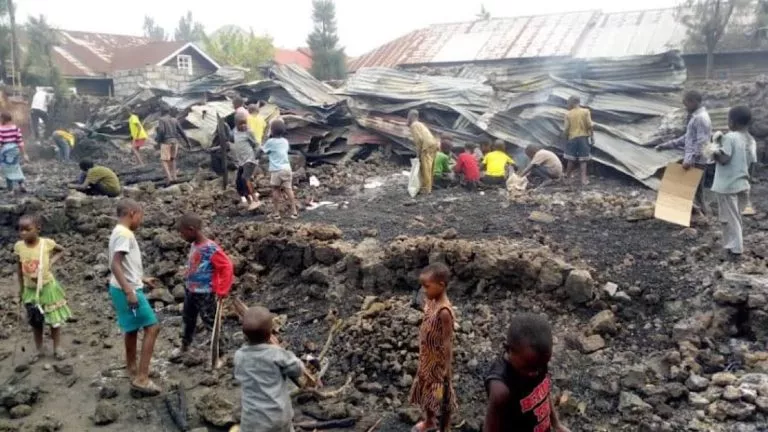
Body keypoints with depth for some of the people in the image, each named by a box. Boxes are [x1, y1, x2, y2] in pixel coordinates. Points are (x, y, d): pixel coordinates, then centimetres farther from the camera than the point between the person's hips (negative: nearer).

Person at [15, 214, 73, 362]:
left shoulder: (47, 243, -16)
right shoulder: (18, 246, -10)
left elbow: (61, 250, 6)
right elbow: (20, 269, 2)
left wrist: (52, 261, -11)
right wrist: (21, 289, 7)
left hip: (47, 287, -2)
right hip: (30, 289, 2)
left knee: (54, 319, 8)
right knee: (35, 321, 14)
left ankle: (57, 348, 23)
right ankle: (39, 350, 29)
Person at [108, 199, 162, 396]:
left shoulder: (120, 232, 13)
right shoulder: (124, 234, -18)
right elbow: (115, 265, -27)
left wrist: (143, 280, 26)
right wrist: (129, 291, -30)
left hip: (124, 289, 11)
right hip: (127, 290, -11)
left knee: (132, 329, 22)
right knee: (152, 327, -9)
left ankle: (132, 369, 38)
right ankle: (141, 379, -9)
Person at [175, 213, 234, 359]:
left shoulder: (211, 248, -26)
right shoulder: (193, 245, -2)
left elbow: (226, 267, -25)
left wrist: (222, 291, -24)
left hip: (205, 294, -8)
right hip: (190, 291, 9)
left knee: (211, 323, 3)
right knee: (188, 319, 26)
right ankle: (184, 346, 49)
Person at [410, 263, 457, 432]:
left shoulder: (444, 311, -30)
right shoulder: (431, 302, -5)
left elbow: (447, 342, -23)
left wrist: (446, 368, -17)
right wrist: (423, 357, 16)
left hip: (438, 361, -8)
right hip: (427, 358, 8)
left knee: (441, 395, 13)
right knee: (426, 389, 26)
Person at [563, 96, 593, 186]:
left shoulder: (568, 114, -3)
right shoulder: (586, 111, -3)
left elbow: (566, 129, -3)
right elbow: (590, 125, -7)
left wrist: (565, 137, 12)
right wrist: (592, 135, 5)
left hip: (572, 138, 1)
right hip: (583, 137, 0)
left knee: (571, 159, 10)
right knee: (583, 159, 2)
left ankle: (567, 176, 24)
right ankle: (584, 179, -1)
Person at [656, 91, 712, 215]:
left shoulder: (701, 118, -16)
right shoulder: (695, 117, 16)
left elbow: (701, 143, -22)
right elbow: (687, 138, 23)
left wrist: (689, 159, -28)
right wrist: (666, 145, 19)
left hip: (696, 162, -10)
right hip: (692, 161, 10)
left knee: (695, 192, -5)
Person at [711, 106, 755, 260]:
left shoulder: (730, 137, -16)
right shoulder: (750, 140, 7)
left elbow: (724, 159, -21)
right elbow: (750, 162, 10)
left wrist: (715, 153, -3)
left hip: (727, 184, -7)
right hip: (742, 183, 7)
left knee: (731, 217, 1)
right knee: (735, 216, 18)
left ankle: (735, 248, 5)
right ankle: (734, 245, 26)